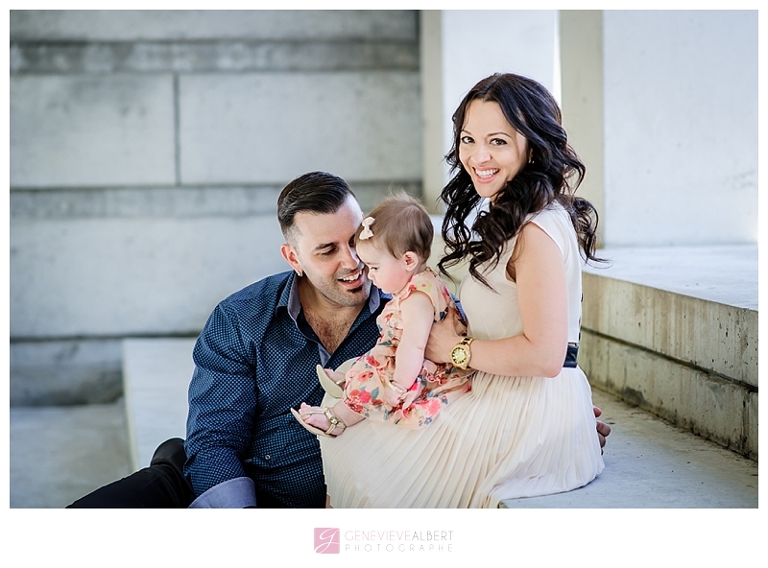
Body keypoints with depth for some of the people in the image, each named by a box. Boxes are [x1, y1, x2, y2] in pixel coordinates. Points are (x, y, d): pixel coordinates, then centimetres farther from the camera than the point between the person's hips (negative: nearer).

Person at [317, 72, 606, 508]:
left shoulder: (537, 231, -20)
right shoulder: (508, 217, 12)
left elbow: (544, 355, -25)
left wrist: (457, 349, -13)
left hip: (529, 416, -10)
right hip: (502, 401, 10)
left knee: (354, 465, -2)